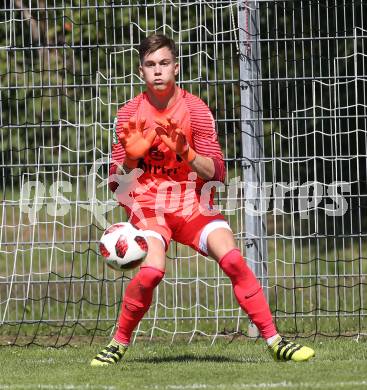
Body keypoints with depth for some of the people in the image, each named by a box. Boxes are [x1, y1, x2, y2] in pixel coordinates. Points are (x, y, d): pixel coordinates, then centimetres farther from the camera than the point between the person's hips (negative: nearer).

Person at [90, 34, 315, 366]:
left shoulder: (195, 109, -3)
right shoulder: (129, 115, 0)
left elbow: (216, 173, -7)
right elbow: (116, 182, 2)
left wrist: (186, 153, -24)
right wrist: (130, 157, -19)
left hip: (192, 202, 1)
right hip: (147, 203, -1)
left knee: (232, 258, -22)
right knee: (151, 270, -28)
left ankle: (274, 341, -15)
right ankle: (118, 344, -8)